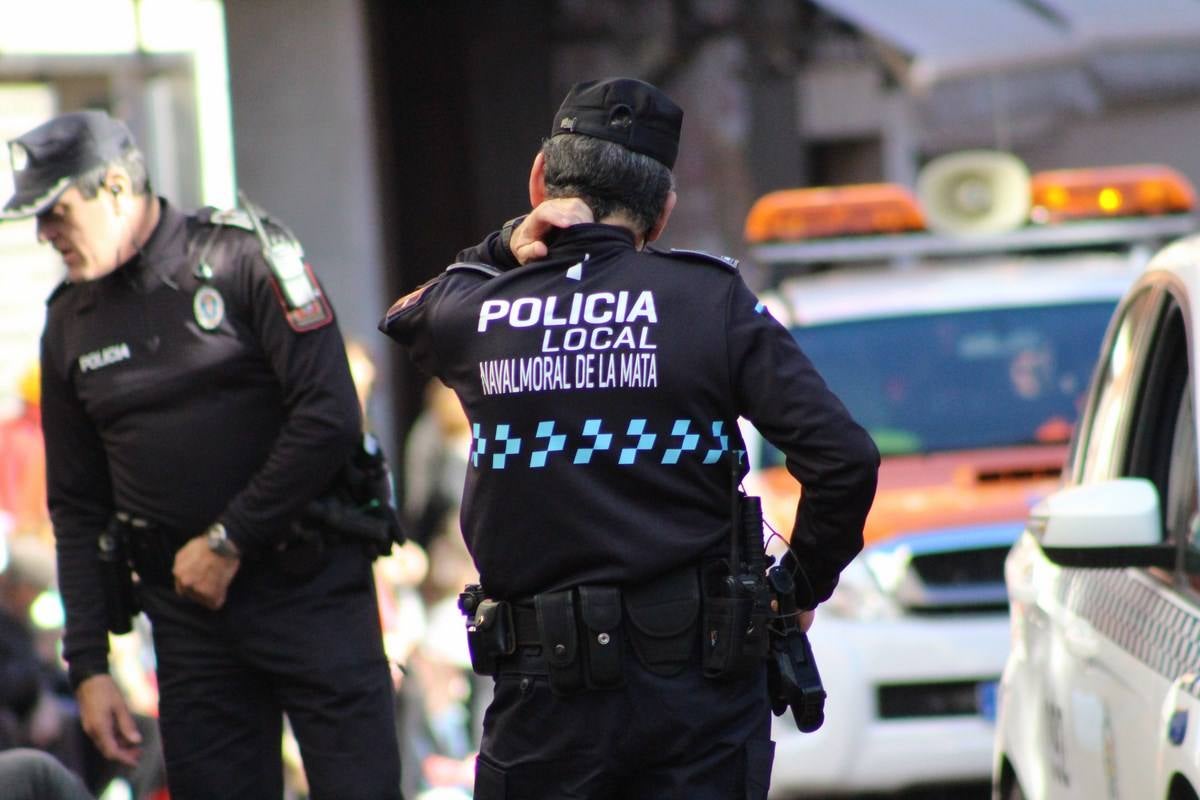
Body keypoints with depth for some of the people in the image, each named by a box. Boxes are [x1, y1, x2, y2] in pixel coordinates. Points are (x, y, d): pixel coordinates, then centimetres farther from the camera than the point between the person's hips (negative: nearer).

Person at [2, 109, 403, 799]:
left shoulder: (243, 256, -6)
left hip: (310, 588, -5)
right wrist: (88, 664, 8)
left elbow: (330, 418, -13)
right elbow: (78, 508, 15)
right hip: (188, 613, 5)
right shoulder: (71, 322, 10)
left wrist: (229, 542, -11)